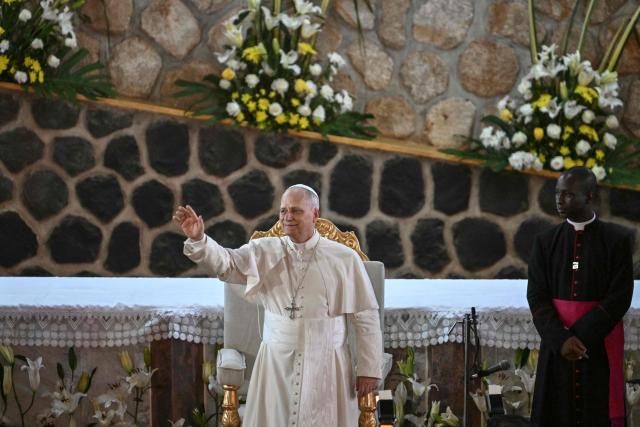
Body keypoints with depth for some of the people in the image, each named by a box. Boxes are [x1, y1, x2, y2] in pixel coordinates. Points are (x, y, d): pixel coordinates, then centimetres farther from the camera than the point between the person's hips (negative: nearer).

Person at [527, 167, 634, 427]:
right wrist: (561, 339, -15)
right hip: (556, 346, 2)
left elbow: (619, 297, -9)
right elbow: (536, 297, 0)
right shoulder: (545, 242, 5)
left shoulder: (617, 240, -3)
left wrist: (580, 337, -15)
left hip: (601, 345, -2)